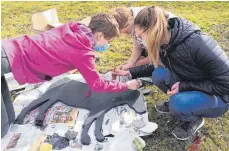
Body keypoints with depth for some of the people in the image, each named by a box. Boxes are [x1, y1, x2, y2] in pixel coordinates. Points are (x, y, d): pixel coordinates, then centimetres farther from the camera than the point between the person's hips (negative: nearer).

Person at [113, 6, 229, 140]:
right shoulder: (166, 42, -10)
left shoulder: (197, 45, -34)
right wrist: (131, 72, 3)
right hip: (190, 86, 6)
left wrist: (184, 86, -27)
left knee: (178, 103, -33)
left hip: (218, 95, -6)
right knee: (159, 74, -16)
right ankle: (177, 102, 11)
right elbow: (156, 66, 10)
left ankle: (194, 120, 2)